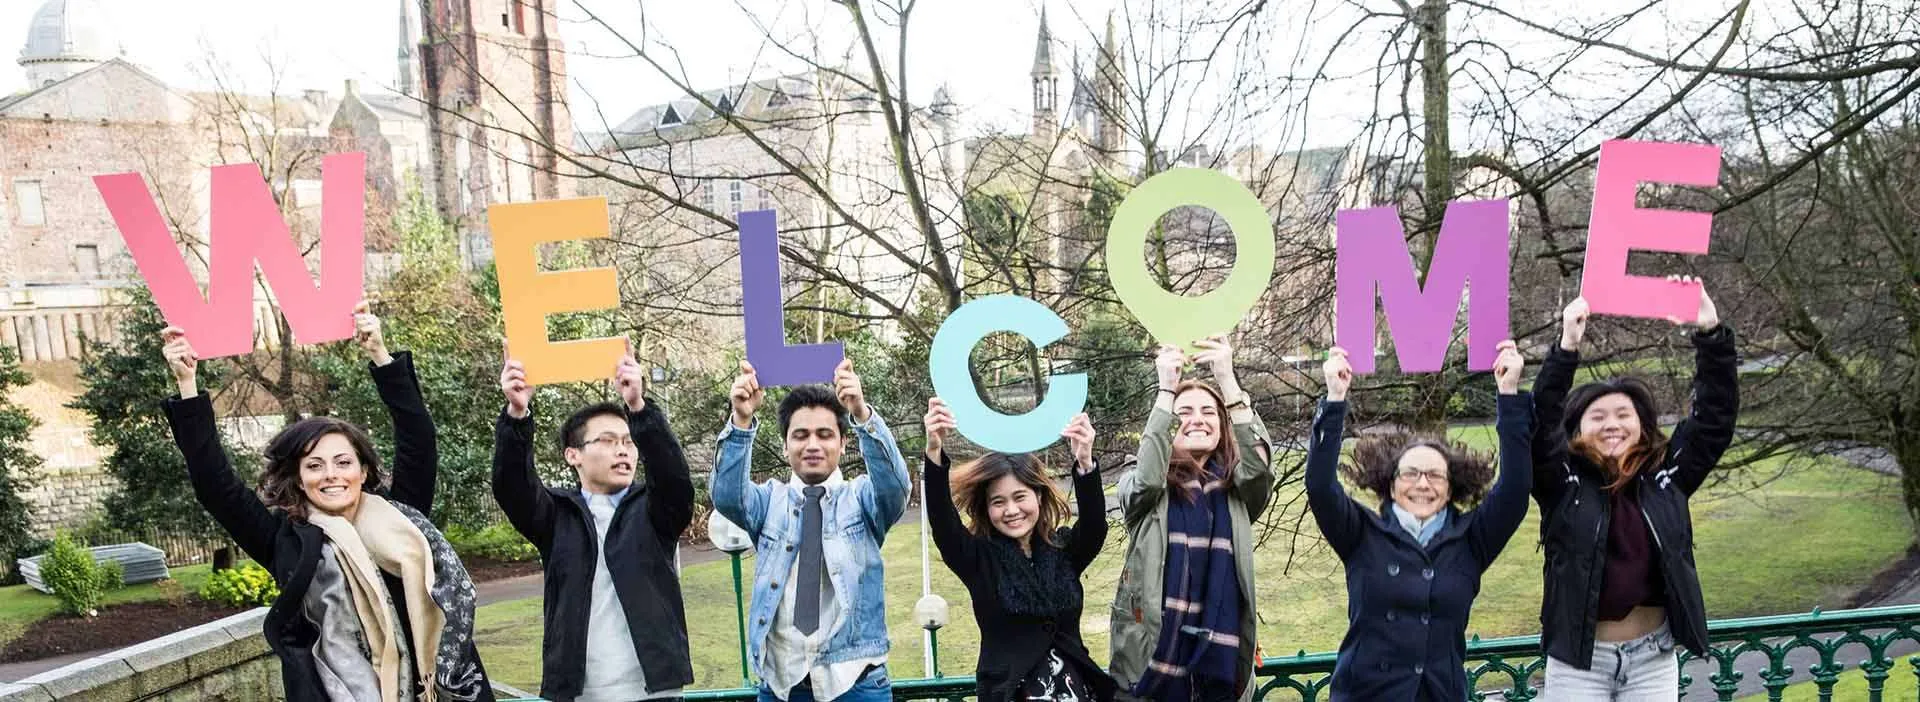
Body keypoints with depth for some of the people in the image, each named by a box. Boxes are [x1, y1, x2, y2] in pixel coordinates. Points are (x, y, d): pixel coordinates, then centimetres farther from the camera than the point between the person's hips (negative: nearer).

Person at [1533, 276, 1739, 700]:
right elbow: (1539, 421, -19)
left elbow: (1716, 414, -2)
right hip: (1579, 660, -2)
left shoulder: (1667, 477, 2)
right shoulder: (1564, 481, -4)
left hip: (1653, 659, 2)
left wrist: (1710, 331, -12)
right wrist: (1567, 346, -29)